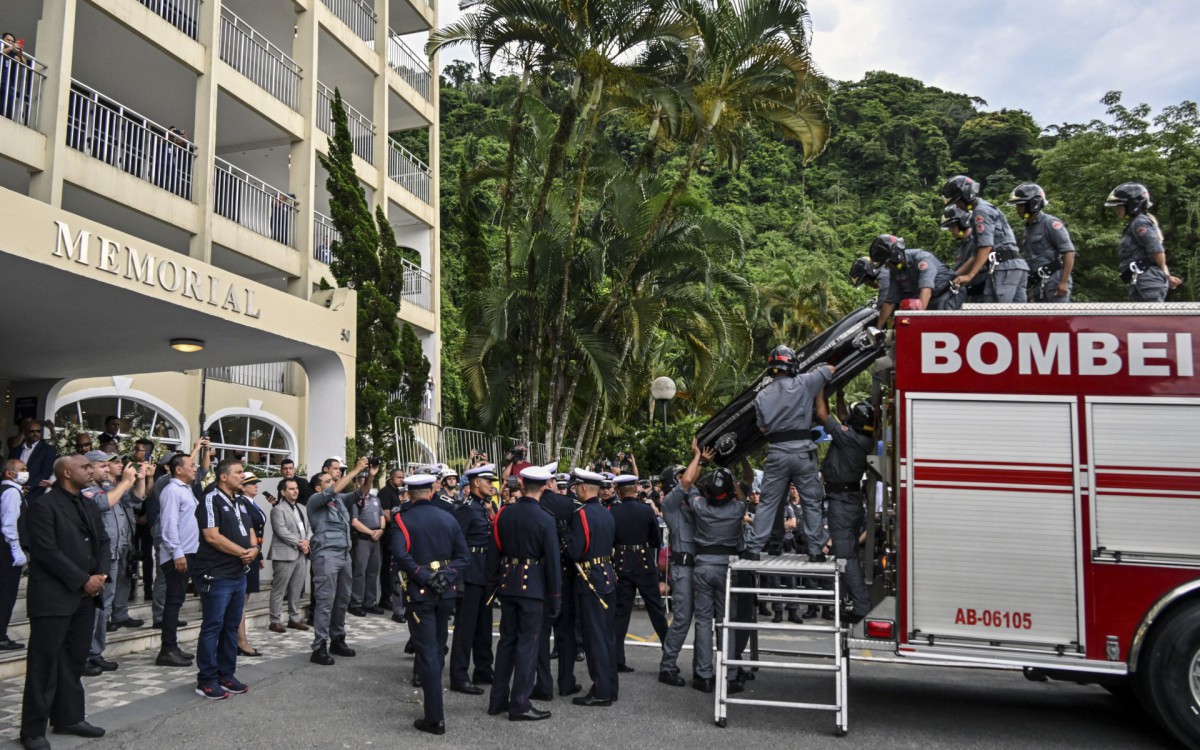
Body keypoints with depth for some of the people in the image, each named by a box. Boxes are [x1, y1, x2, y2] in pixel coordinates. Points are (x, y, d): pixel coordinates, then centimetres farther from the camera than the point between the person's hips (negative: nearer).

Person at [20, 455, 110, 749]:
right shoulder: (43, 506, -10)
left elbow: (103, 541, 14)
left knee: (74, 661, 13)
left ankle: (69, 718, 23)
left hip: (85, 597, 7)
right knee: (44, 663, 0)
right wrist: (83, 580, -16)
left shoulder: (89, 506, 14)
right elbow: (47, 551, -17)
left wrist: (101, 574, -4)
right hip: (53, 597, -7)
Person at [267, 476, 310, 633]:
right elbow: (282, 531, -15)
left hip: (302, 554, 7)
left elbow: (309, 528, 15)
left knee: (297, 589, 11)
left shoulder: (302, 508, 19)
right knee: (279, 589, -2)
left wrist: (307, 541, -5)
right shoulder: (278, 509, -6)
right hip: (285, 554, -7)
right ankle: (275, 621, 3)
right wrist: (299, 543, -13)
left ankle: (294, 618, 19)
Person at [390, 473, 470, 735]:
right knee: (438, 649, 18)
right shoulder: (448, 519, 6)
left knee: (427, 652, -2)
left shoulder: (403, 520, -6)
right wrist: (446, 576, -9)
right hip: (446, 593, 4)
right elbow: (463, 556, 0)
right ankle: (433, 706, 31)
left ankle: (435, 718, -2)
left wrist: (425, 577, -17)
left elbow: (401, 555, -23)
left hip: (420, 592, -4)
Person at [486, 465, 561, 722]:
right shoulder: (544, 520, -13)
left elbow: (493, 551, 6)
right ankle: (520, 704, 5)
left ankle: (498, 699, 22)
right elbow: (552, 561, -10)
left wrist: (494, 581, 16)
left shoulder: (503, 514, 0)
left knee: (507, 640, 15)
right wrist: (556, 597, -3)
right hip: (533, 586, -5)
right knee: (527, 643, 1)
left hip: (507, 584, 5)